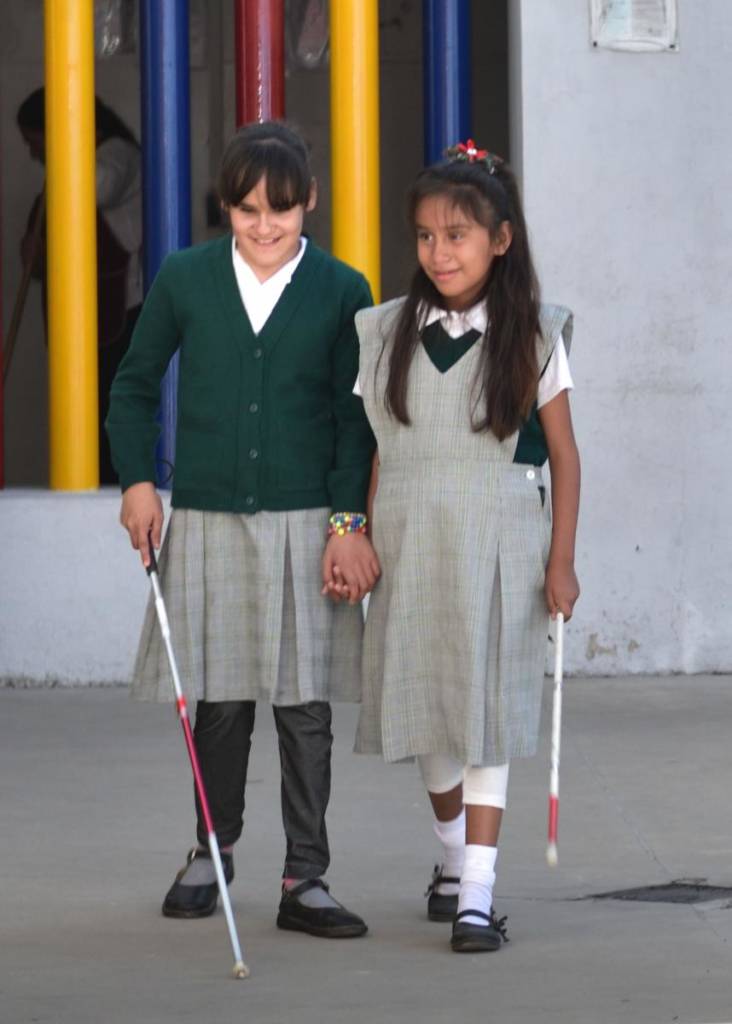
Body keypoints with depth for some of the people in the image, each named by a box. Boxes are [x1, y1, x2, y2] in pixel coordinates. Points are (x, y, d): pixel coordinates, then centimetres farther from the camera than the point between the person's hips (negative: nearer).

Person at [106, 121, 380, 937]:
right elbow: (134, 385, 14)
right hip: (207, 523, 1)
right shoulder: (184, 279, 3)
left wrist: (349, 520, -6)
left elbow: (356, 417, 2)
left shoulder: (341, 291, 1)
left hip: (305, 524, -1)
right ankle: (212, 851, 25)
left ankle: (304, 879, 4)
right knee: (219, 700, 6)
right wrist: (137, 480, 4)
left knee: (305, 706, -1)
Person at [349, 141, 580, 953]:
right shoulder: (386, 333, 5)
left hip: (498, 538, -3)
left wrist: (561, 561, -4)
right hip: (408, 541, 3)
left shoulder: (532, 335, -2)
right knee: (425, 704, 10)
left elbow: (563, 453, 0)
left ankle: (477, 892, -6)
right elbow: (377, 453, 8)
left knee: (486, 706, -6)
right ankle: (453, 852, 34)